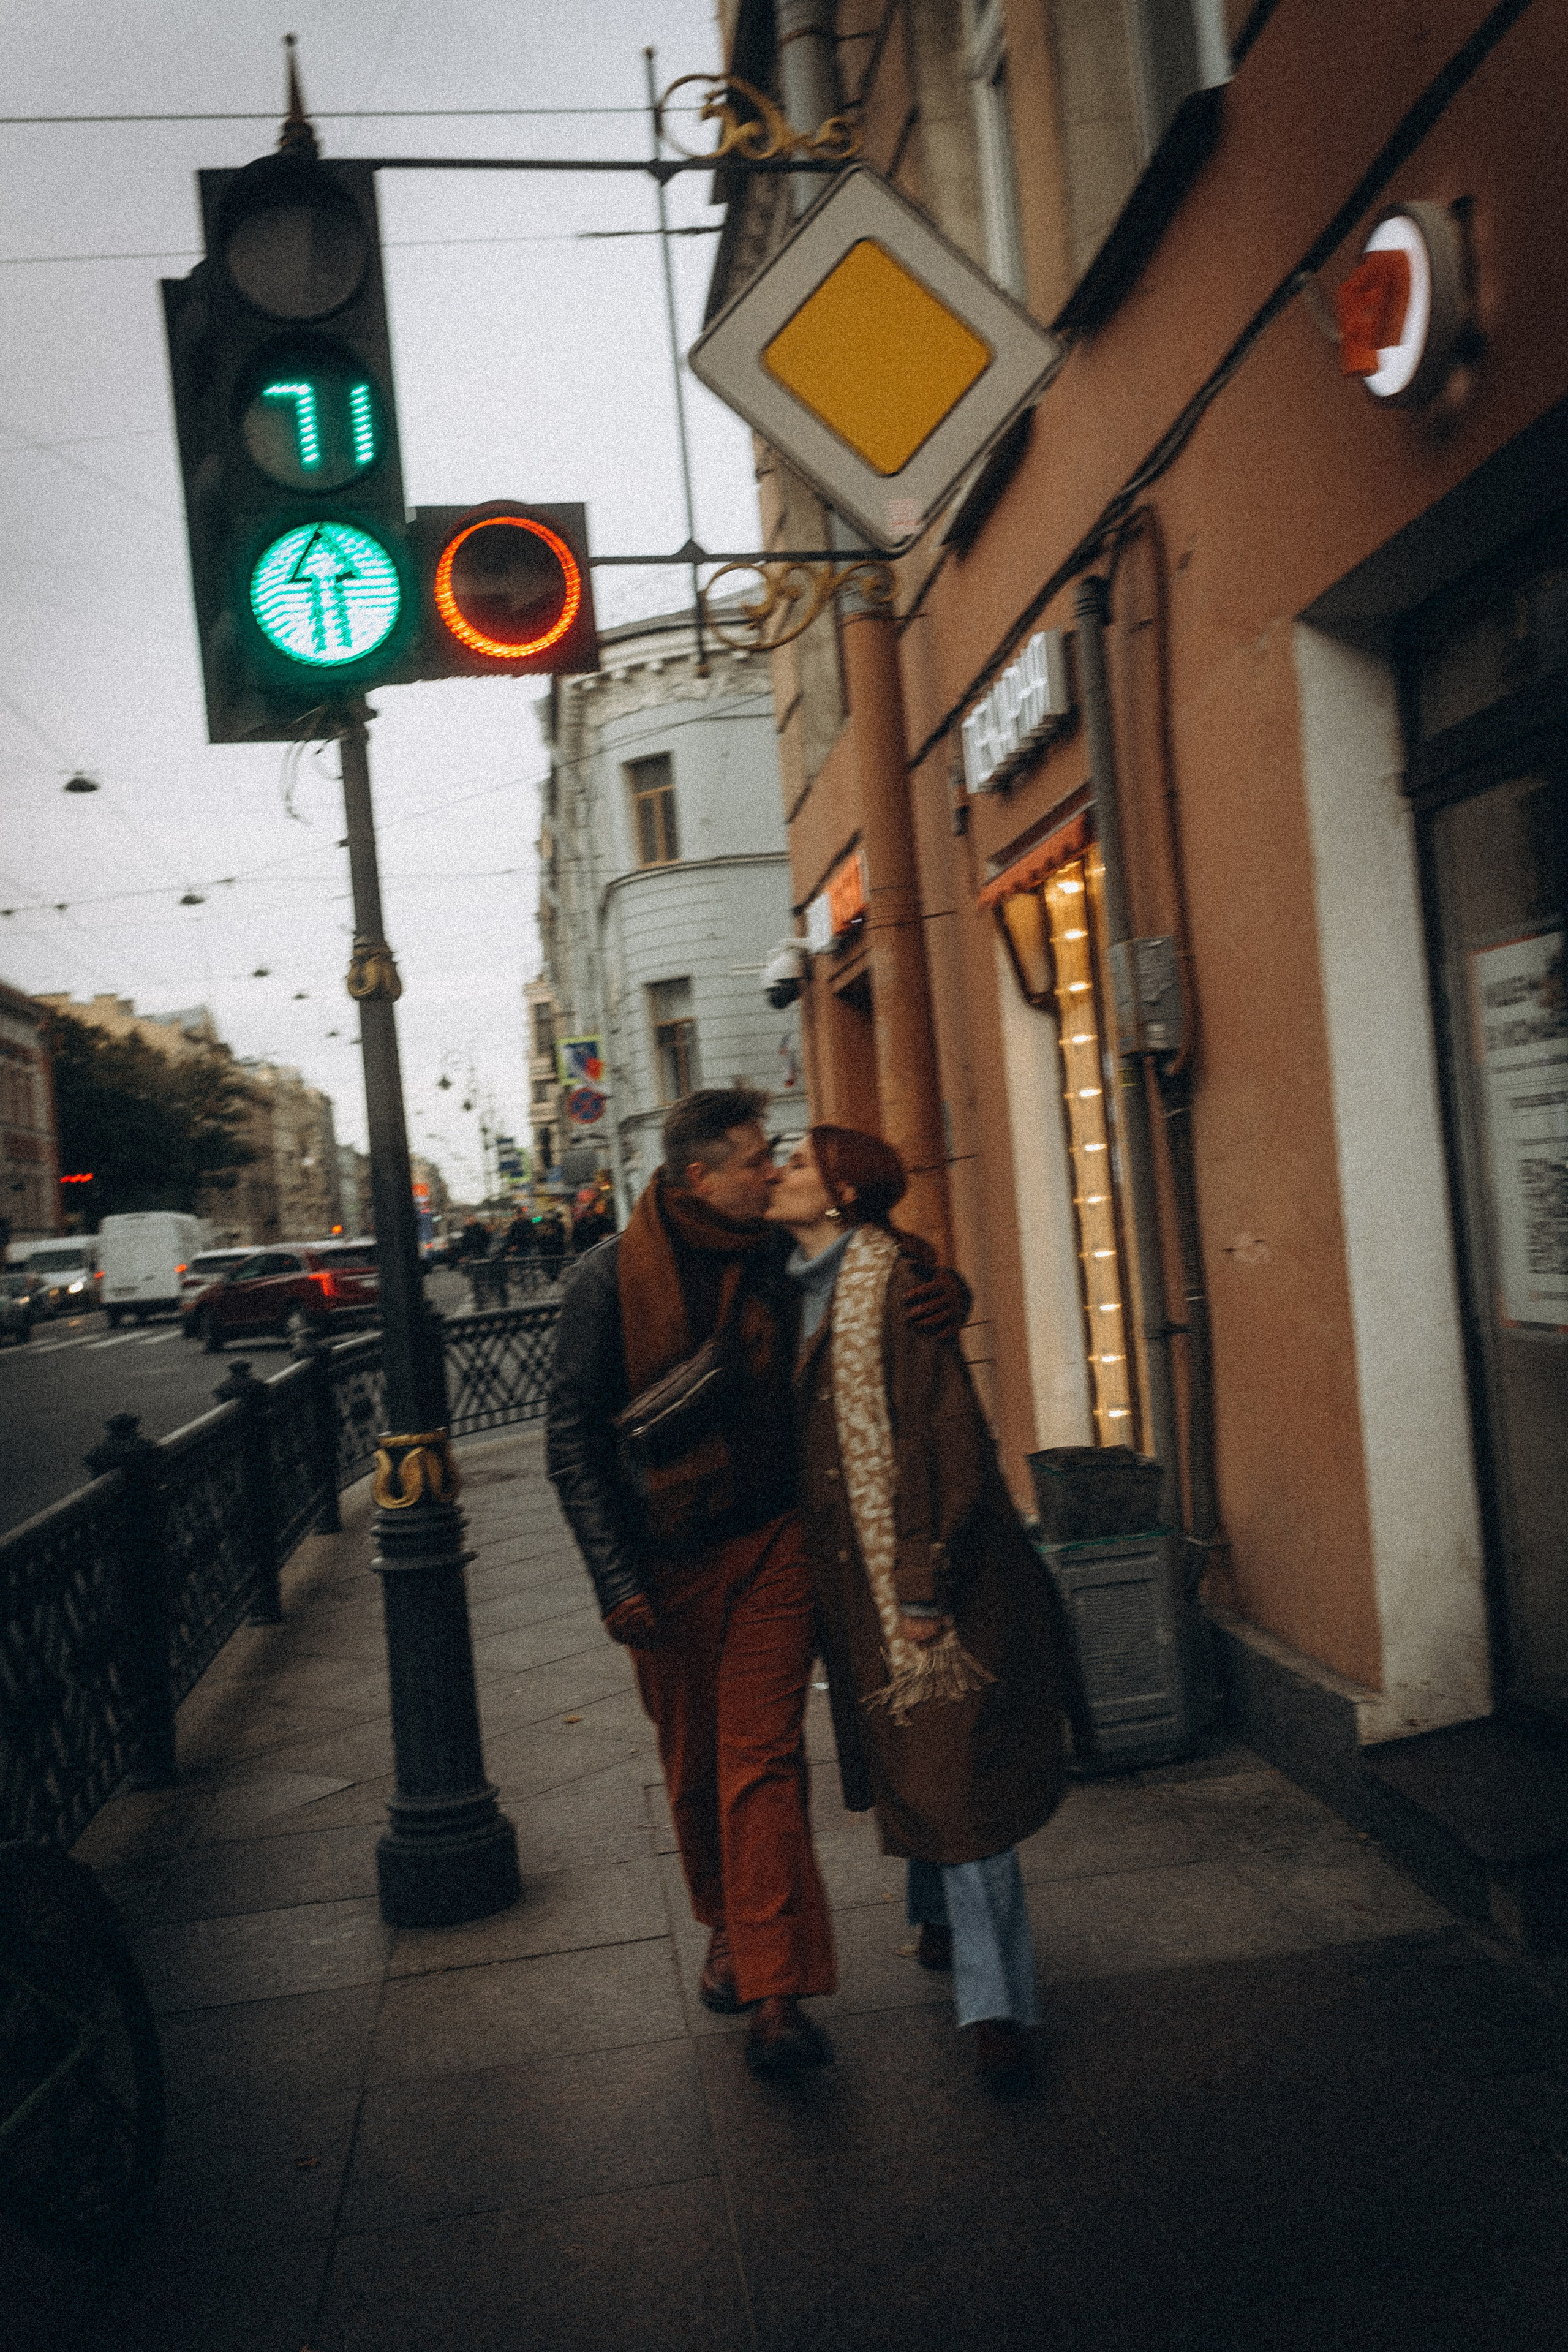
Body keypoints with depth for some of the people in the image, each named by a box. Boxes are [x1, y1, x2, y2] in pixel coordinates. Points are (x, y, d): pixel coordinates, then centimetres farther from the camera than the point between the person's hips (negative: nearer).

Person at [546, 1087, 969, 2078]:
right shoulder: (610, 1279, -10)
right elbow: (573, 1441, -7)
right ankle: (729, 1927, 39)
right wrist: (616, 1581, -12)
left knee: (764, 1761, -7)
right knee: (694, 1768, 14)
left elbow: (883, 1295, 14)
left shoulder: (780, 1260, -3)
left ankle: (778, 1993, -2)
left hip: (770, 1546, 1)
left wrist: (948, 1294, -11)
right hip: (664, 1562, 0)